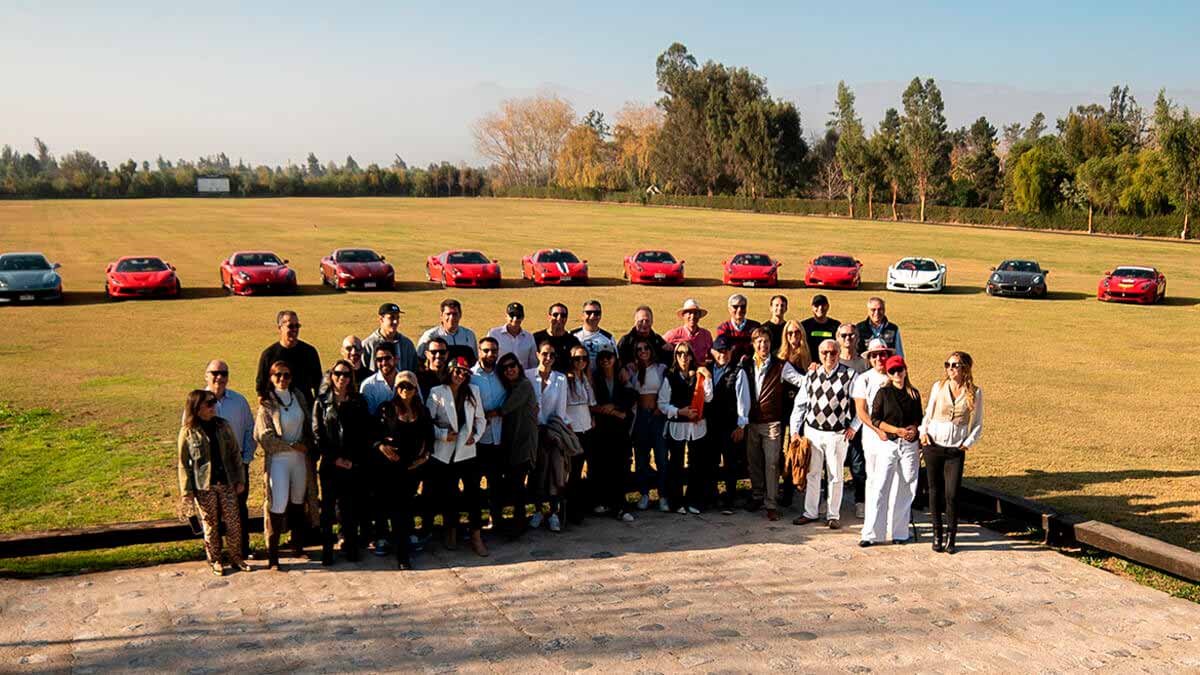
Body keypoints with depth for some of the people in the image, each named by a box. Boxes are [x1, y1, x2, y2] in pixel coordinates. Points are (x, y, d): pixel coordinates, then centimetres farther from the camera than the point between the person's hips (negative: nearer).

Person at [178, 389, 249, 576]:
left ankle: (236, 557, 21)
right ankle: (214, 560, 22)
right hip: (204, 486, -3)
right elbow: (183, 463, -4)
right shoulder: (188, 432, -7)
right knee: (211, 524, 8)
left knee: (233, 522, 6)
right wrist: (187, 491, -7)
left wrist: (240, 480, 5)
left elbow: (235, 453, 7)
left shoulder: (223, 426, 3)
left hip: (227, 483, 3)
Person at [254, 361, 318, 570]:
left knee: (298, 501, 12)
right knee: (278, 505, -8)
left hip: (300, 458, 5)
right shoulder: (267, 403, -6)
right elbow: (264, 436, -10)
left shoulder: (298, 396, 6)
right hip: (278, 459, -5)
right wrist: (292, 446, -12)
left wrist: (307, 447, 5)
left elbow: (308, 425, 15)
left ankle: (298, 546, 26)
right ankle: (272, 556, -2)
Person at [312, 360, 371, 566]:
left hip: (354, 464, 1)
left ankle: (350, 546, 15)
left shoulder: (359, 402, 8)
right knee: (328, 506, 1)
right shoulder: (322, 401, 4)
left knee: (351, 507, 4)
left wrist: (353, 459, -6)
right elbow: (317, 433, -1)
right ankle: (327, 548, 9)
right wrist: (335, 458, -8)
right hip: (329, 464, -1)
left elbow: (365, 433, 4)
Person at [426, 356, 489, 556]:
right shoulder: (437, 393, -3)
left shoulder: (473, 391, 6)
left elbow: (481, 419, 12)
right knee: (448, 495, 8)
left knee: (474, 494, -4)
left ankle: (476, 538, 5)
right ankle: (451, 533, 28)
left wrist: (475, 435, -4)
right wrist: (443, 434, -15)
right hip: (445, 453, -2)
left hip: (467, 451, 2)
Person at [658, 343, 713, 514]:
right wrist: (679, 411, -15)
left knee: (696, 465, 7)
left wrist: (707, 378, -14)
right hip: (677, 426, -2)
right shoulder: (670, 377, -2)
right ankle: (677, 502, 13)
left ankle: (692, 501, 18)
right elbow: (662, 404, -4)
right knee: (676, 465, 3)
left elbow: (708, 398, -5)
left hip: (697, 426, 2)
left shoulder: (699, 375, 6)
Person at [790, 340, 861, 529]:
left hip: (837, 434, -3)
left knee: (835, 476, 6)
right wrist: (795, 431, 4)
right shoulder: (811, 376, 3)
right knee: (811, 474, 11)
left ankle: (833, 515, 19)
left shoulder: (850, 376, -6)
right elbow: (799, 405, 8)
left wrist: (854, 426, -2)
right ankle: (810, 512, 23)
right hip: (812, 431, 3)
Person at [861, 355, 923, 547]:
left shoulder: (914, 394, 10)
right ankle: (870, 534, -2)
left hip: (910, 445, 3)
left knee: (905, 490, 5)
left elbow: (919, 418, 16)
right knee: (880, 488, -6)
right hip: (888, 444, -3)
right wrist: (897, 430, -13)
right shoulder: (883, 392, 2)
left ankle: (900, 533, 15)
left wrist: (914, 429, -6)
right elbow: (875, 419, -3)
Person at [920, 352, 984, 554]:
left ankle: (951, 536, 11)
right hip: (933, 446, 1)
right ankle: (937, 534, 20)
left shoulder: (975, 393, 0)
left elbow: (978, 424, 8)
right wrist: (923, 431, -4)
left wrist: (968, 443, -4)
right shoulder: (938, 386, 2)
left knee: (952, 494, -6)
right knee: (935, 491, 7)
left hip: (956, 449, -1)